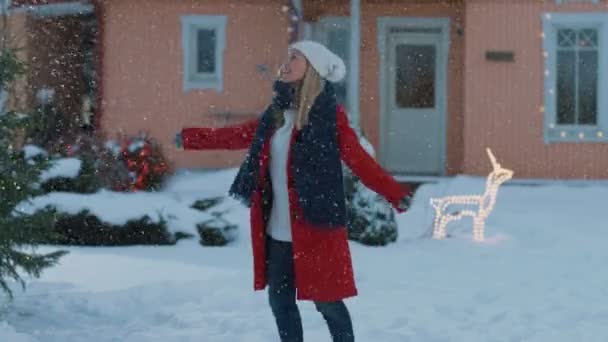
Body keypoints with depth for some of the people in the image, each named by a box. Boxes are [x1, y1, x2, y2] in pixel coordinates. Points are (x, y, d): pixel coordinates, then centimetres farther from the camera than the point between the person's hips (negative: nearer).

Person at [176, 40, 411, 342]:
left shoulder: (329, 114, -9)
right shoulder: (277, 113, 10)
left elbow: (359, 160, -14)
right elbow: (239, 136, 23)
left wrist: (395, 195, -26)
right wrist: (191, 138, 31)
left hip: (315, 228, -7)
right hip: (277, 230, 7)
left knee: (327, 301, -3)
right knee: (280, 299, 12)